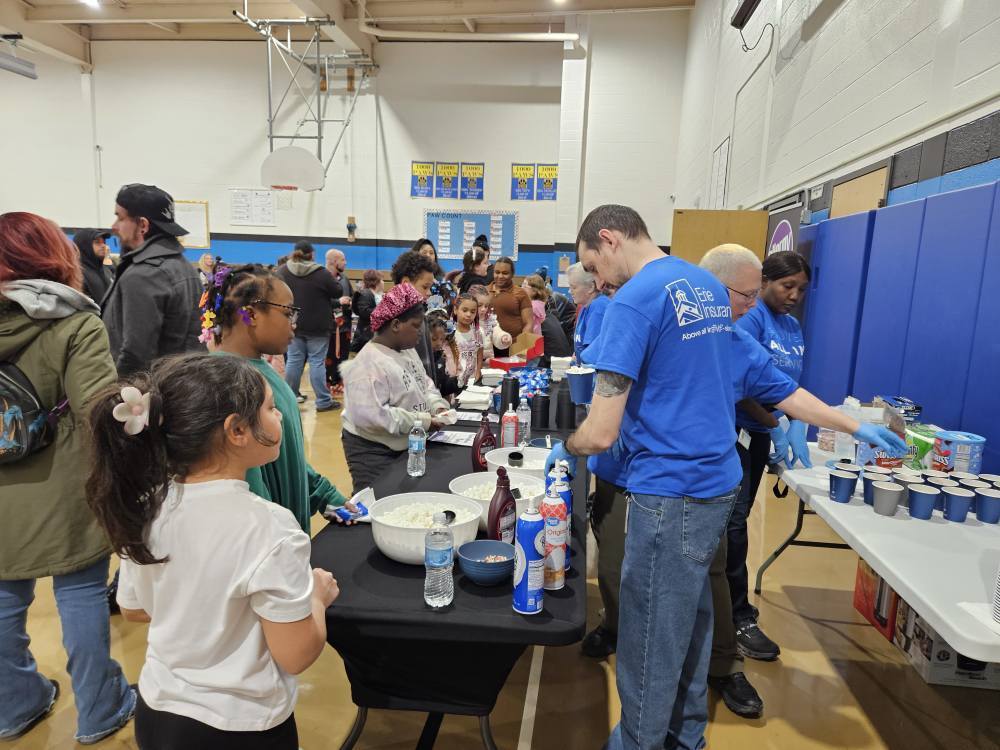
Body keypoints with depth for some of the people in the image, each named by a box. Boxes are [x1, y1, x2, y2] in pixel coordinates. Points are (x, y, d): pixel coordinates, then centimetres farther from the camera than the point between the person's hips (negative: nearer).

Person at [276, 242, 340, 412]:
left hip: (293, 325, 4)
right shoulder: (321, 273, -14)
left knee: (293, 360, 12)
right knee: (317, 362, -1)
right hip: (317, 327, -4)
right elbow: (338, 293, -4)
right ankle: (323, 401, 3)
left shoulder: (283, 271, 0)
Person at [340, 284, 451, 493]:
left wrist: (436, 405, -4)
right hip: (375, 453, -9)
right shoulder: (369, 364, -24)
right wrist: (421, 421, -26)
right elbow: (369, 416, -32)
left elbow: (424, 384, 18)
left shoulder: (408, 350, 6)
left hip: (407, 446, 9)